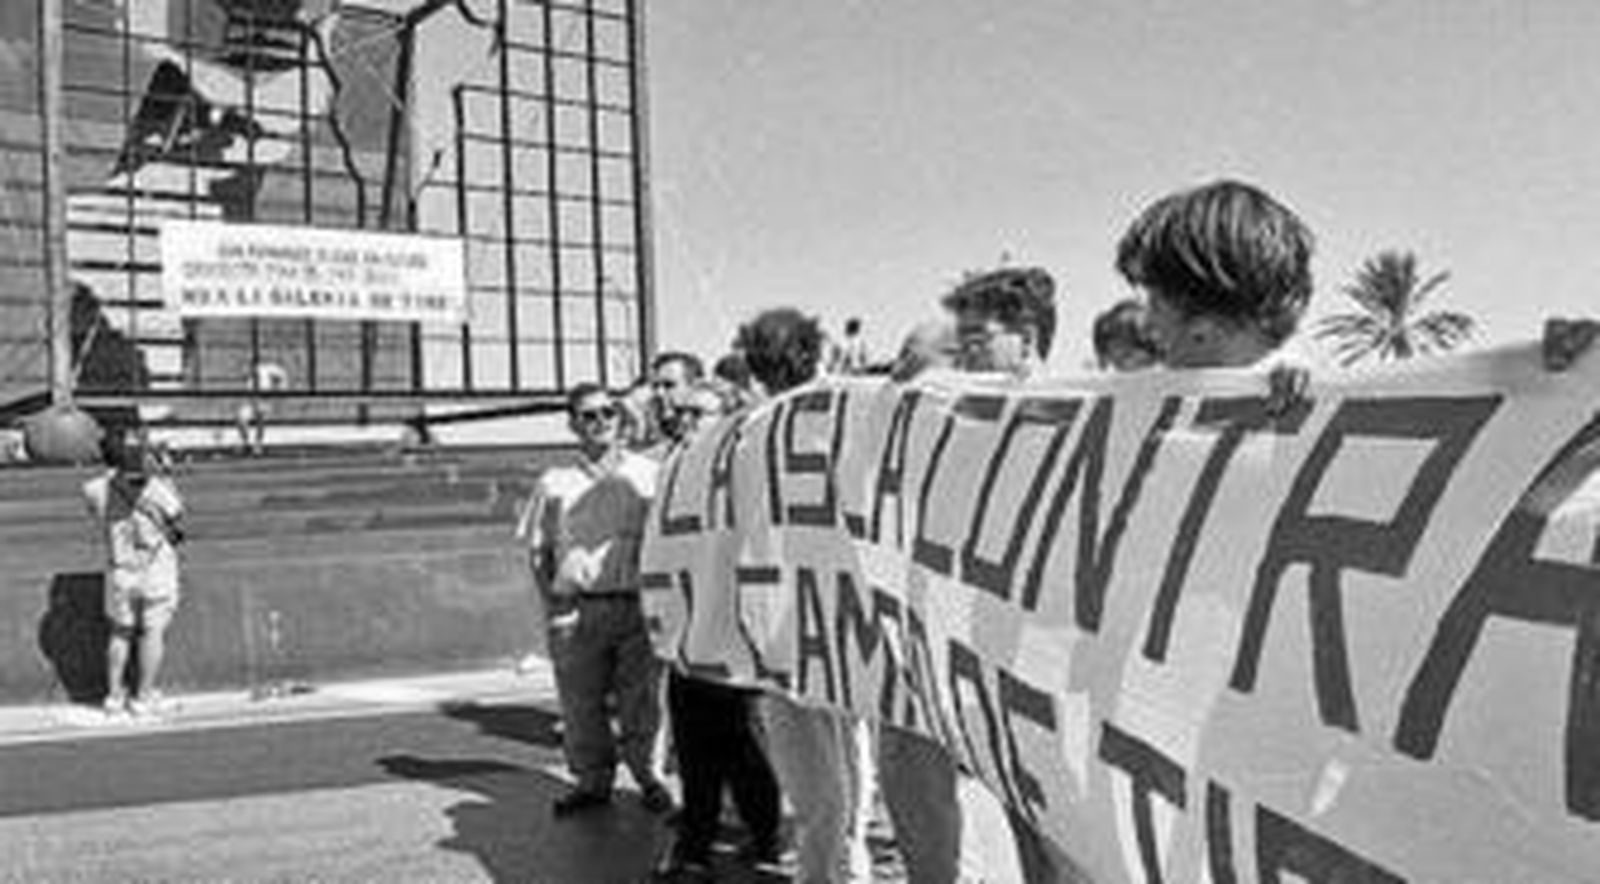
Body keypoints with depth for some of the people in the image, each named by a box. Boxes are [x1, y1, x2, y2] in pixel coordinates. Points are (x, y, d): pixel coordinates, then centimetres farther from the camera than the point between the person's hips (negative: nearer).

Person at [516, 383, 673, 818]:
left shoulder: (646, 474, 5)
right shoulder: (555, 483, 8)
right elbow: (539, 550, 12)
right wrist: (552, 599, 0)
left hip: (636, 603, -1)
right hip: (577, 610, 1)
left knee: (641, 699, 5)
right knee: (580, 701, 6)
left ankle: (647, 776, 22)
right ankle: (592, 781, 22)